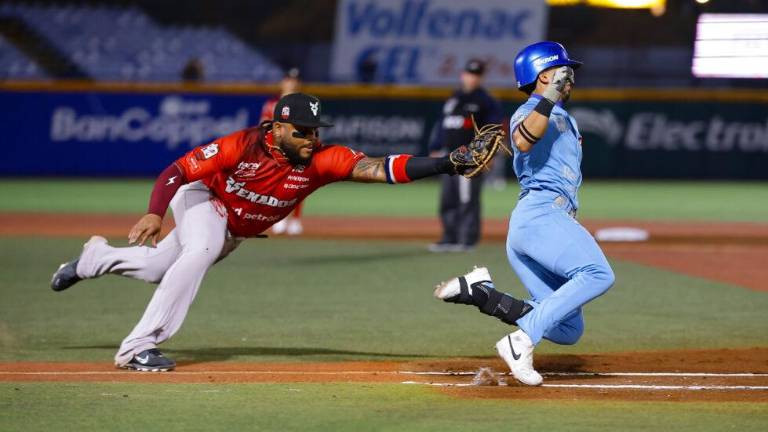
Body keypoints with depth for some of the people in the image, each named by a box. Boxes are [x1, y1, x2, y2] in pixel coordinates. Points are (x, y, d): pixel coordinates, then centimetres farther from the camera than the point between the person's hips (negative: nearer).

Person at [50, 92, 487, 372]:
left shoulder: (322, 159, -30)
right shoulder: (242, 146, -36)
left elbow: (378, 168, -43)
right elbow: (177, 171, -31)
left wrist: (446, 165, -56)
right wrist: (155, 213, -47)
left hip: (236, 231, 5)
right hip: (203, 201, -5)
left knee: (159, 268, 16)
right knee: (201, 251, -33)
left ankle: (98, 257, 48)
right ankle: (138, 348, -26)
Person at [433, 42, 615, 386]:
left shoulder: (565, 120, 32)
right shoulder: (528, 112, 4)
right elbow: (523, 141, -21)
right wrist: (549, 97, -26)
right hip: (539, 214, -9)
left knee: (568, 330, -1)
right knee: (598, 274, -32)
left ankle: (480, 291, -1)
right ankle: (522, 342, -35)